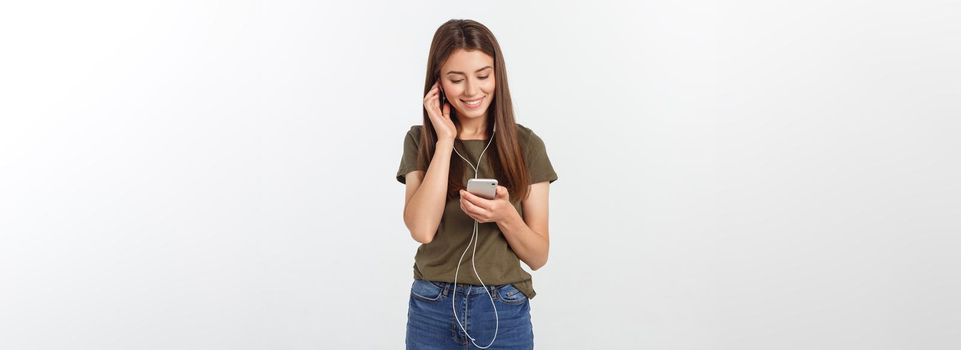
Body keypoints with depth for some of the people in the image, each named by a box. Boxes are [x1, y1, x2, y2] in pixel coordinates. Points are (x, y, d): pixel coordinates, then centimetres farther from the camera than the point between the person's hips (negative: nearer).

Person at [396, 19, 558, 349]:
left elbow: (538, 256, -1)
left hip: (504, 311, 0)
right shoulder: (419, 140, -1)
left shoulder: (526, 145, -2)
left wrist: (505, 215, -20)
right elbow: (422, 229, -16)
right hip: (432, 310, 0)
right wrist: (445, 140, -13)